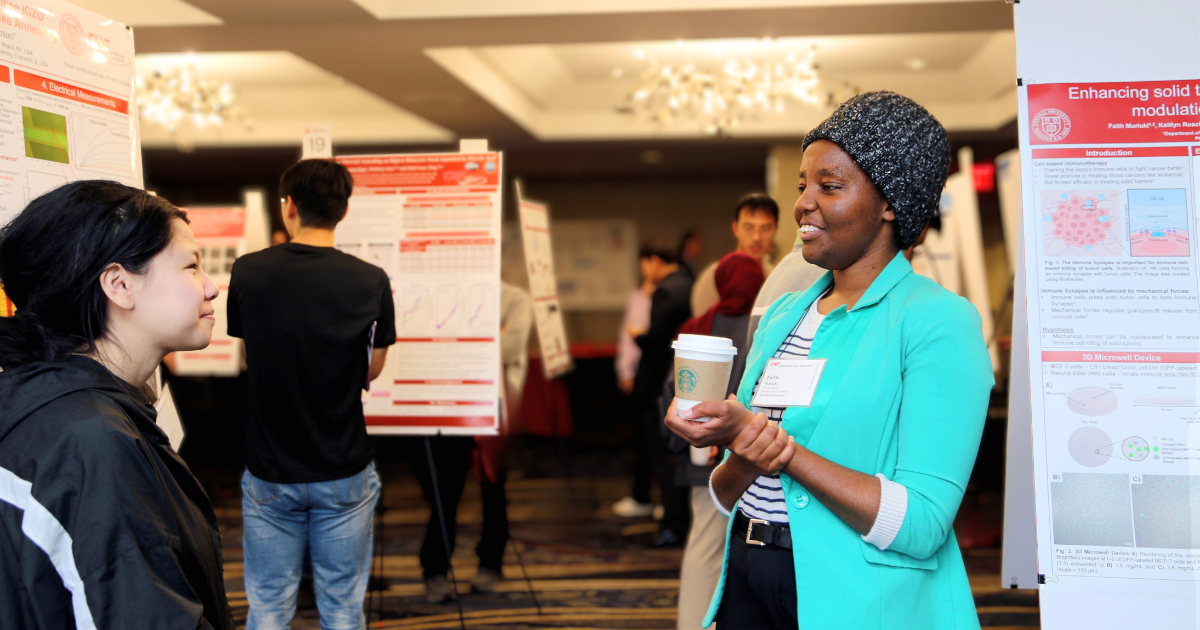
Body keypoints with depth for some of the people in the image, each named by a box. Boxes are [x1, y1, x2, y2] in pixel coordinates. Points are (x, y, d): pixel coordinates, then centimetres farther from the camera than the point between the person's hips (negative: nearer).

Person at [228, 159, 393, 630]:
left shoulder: (248, 272, -8)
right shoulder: (371, 282, -11)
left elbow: (249, 354, 7)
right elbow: (372, 371, -1)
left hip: (269, 473, 1)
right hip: (344, 474, -1)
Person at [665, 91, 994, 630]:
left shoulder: (939, 321, -12)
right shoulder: (784, 314, 8)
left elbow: (921, 525, -20)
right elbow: (726, 499, 9)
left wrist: (780, 447, -23)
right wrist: (744, 461, -14)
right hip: (748, 585, 6)